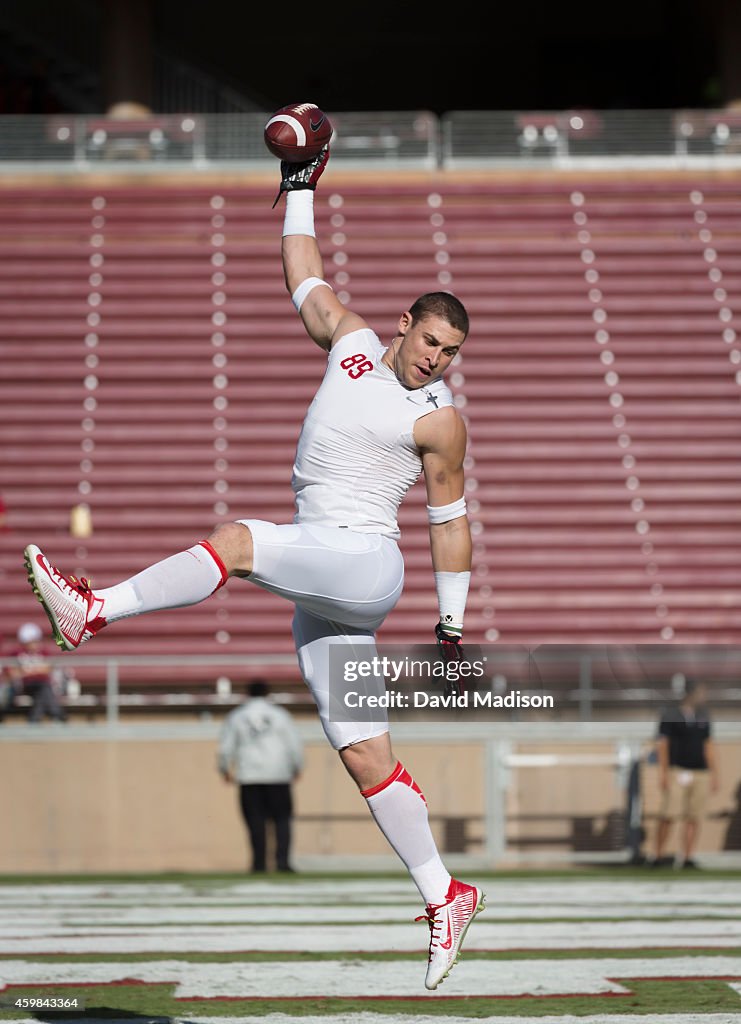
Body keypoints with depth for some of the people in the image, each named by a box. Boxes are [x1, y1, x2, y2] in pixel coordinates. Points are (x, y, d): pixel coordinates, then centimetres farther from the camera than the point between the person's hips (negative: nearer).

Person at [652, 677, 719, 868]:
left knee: (694, 818, 1)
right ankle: (658, 855, -6)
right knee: (669, 815, -11)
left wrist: (714, 773, 16)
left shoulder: (703, 717, 15)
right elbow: (662, 743, -2)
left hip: (700, 773, 5)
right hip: (677, 772, -5)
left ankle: (687, 858, 4)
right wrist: (663, 772, -9)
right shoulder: (671, 715, 0)